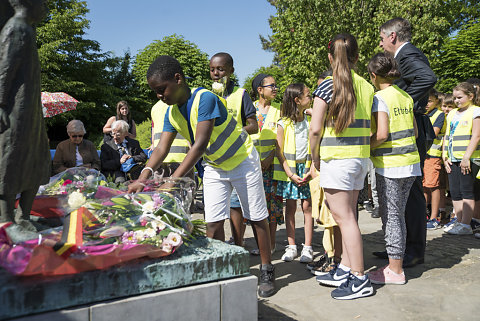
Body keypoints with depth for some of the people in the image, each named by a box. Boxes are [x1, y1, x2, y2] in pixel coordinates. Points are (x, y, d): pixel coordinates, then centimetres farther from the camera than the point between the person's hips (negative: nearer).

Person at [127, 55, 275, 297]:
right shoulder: (172, 113, -5)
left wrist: (173, 180, -42)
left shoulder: (205, 98, -29)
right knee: (213, 223, 0)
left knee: (257, 218, 2)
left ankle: (267, 271, 15)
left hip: (242, 161, -6)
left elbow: (200, 145, -36)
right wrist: (144, 177, -31)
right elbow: (162, 148, -13)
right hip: (214, 167, 6)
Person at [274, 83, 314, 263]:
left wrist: (311, 171, -9)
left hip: (307, 169, 1)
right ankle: (291, 247, 13)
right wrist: (291, 174, -11)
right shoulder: (283, 124, -1)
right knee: (290, 207, 4)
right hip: (288, 169, -1)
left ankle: (308, 248, 7)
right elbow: (279, 152, -3)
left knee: (307, 206, 0)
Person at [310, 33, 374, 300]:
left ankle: (359, 279, 4)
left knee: (343, 217, -1)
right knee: (348, 215, 13)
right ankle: (345, 270, 22)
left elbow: (315, 129, -11)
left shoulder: (327, 85, -8)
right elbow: (371, 128, 11)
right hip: (361, 157, 7)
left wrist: (315, 157, 1)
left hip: (336, 158, -7)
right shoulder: (366, 87, 9)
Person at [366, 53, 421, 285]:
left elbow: (381, 134, -21)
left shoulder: (380, 98, -12)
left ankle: (395, 271, 8)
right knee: (398, 215, 15)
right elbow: (414, 130, 14)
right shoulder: (405, 96, 12)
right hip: (410, 161, 8)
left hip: (390, 164, -8)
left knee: (391, 216, 0)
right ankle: (396, 264, 23)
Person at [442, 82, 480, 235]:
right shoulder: (452, 114, 18)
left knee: (467, 192, -2)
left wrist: (467, 157, -18)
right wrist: (445, 156, 9)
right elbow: (447, 136, 18)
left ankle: (466, 225, 2)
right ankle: (459, 221, 17)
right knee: (455, 193, 9)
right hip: (452, 160, 7)